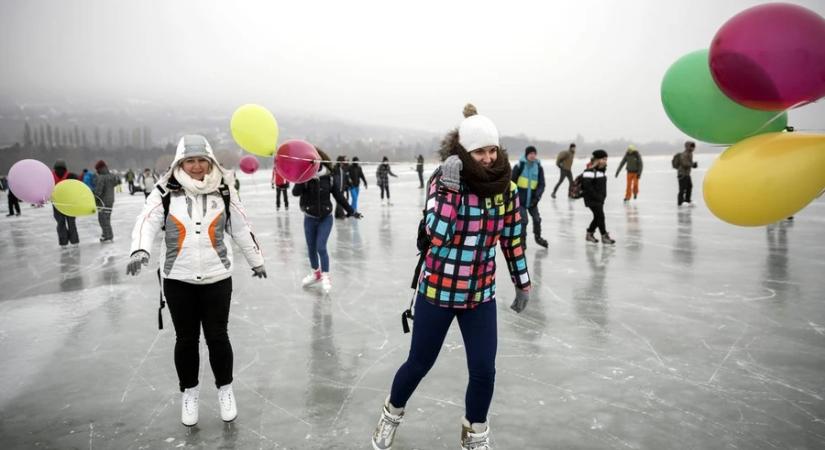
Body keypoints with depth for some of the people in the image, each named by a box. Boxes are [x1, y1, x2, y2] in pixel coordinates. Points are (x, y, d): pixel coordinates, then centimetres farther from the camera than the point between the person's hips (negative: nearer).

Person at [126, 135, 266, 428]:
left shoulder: (223, 192, 1)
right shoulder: (166, 192, -4)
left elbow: (241, 229, 9)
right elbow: (147, 222, -15)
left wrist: (256, 261, 16)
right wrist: (140, 251, -35)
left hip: (217, 277, 0)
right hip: (178, 279, 0)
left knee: (217, 337, 4)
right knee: (186, 339, 9)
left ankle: (225, 388, 26)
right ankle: (189, 392, 29)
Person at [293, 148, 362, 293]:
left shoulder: (328, 177, -7)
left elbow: (338, 196, 2)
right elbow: (295, 192, -23)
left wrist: (350, 211, 4)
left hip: (325, 218, -1)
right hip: (310, 218, 1)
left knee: (321, 247, -8)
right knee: (311, 248, 13)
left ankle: (326, 277, 8)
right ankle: (315, 273, 35)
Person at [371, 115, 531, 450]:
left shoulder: (506, 188, -5)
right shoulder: (443, 181, -16)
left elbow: (513, 239, 6)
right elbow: (437, 234, -29)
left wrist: (522, 283, 11)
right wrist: (450, 188, -35)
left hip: (481, 294, 3)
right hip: (437, 290, -3)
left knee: (483, 370, 3)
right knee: (420, 363, 12)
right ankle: (392, 414, 42)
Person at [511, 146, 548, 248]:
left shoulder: (538, 167, -1)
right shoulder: (519, 166, -10)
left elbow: (541, 184, -1)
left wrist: (537, 196, -14)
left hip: (532, 199, 4)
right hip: (520, 198, -4)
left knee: (537, 218, 10)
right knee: (524, 220, -8)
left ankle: (538, 237, 33)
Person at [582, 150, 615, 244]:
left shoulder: (601, 170, 12)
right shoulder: (590, 171, -18)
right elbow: (587, 185, -24)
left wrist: (602, 196, 7)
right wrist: (596, 196, -21)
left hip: (599, 199, 9)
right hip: (592, 199, -9)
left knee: (597, 217, 13)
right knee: (600, 216, -5)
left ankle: (589, 234, 26)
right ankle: (604, 236, 5)